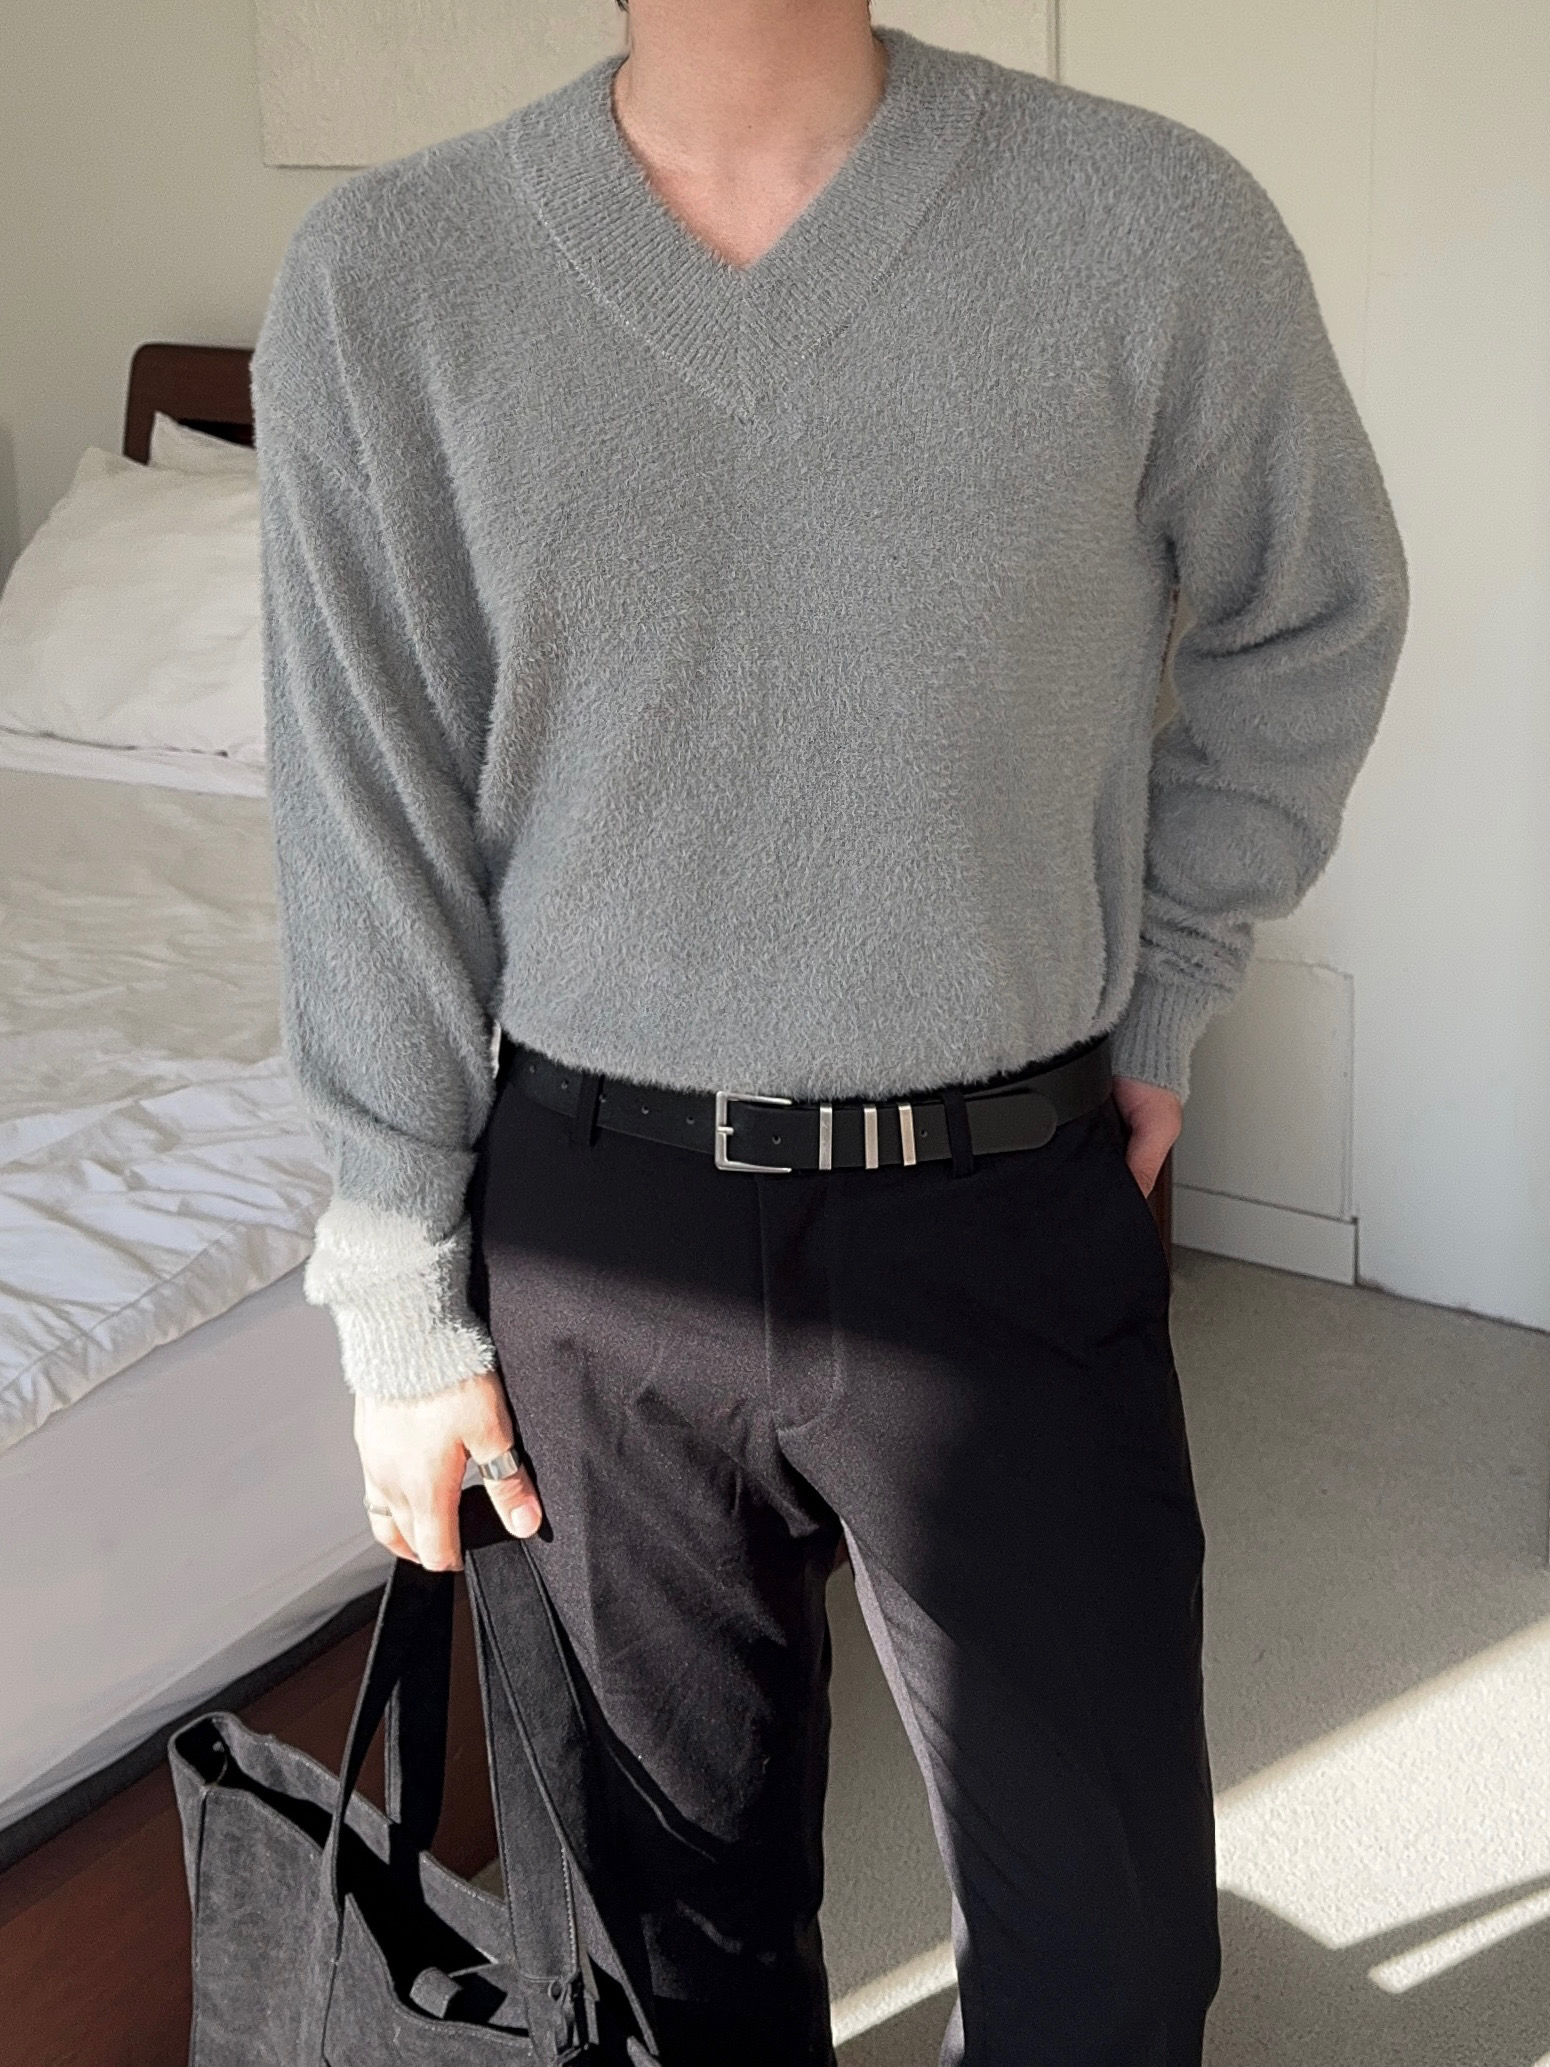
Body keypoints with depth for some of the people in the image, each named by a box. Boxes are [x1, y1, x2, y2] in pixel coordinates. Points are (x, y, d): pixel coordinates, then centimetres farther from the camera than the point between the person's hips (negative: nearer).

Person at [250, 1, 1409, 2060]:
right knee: (694, 1872, 20)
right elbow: (370, 831, -2)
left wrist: (1159, 999, 8)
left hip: (1002, 1221, 0)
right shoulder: (378, 277, -5)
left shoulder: (1152, 222, -8)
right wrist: (405, 1310, 1)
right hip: (601, 1222, 1)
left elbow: (1312, 622, 10)